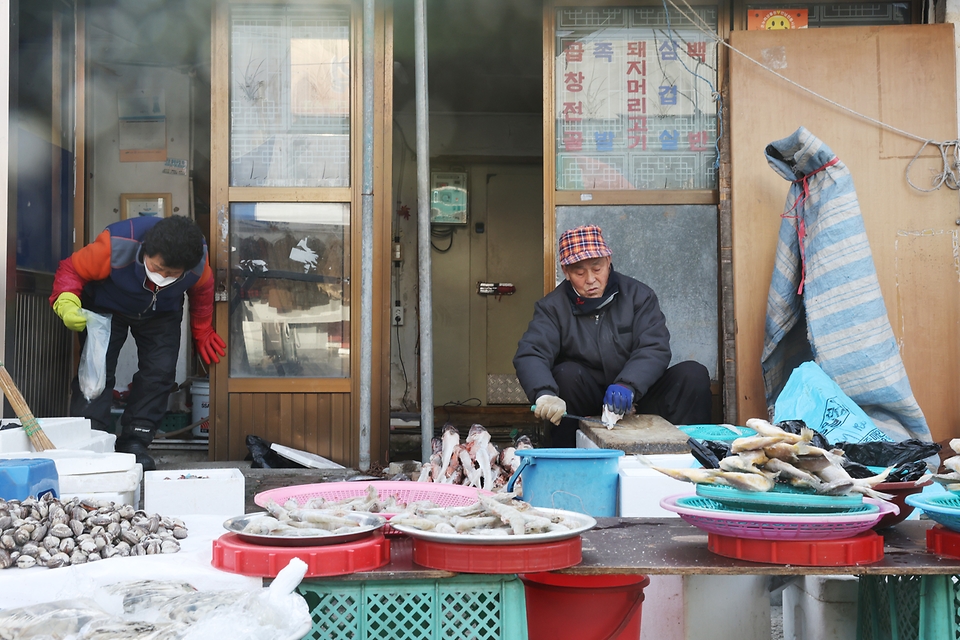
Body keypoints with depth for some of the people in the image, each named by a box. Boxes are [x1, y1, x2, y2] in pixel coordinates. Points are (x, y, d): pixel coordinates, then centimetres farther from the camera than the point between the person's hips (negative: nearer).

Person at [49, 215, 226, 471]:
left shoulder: (198, 262, -30)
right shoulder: (116, 247, -41)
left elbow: (202, 291, -6)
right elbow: (71, 270, -25)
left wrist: (202, 333, 8)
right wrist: (67, 304, -45)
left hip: (161, 314, 2)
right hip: (106, 307, -2)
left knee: (160, 372, -10)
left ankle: (134, 444, -1)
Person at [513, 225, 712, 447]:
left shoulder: (639, 295, 0)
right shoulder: (552, 307, -2)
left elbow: (655, 348, -13)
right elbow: (529, 355, -17)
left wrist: (627, 385, -34)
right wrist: (544, 394, -40)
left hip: (636, 398, 1)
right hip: (588, 402, 0)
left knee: (694, 374, -20)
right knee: (566, 373, -30)